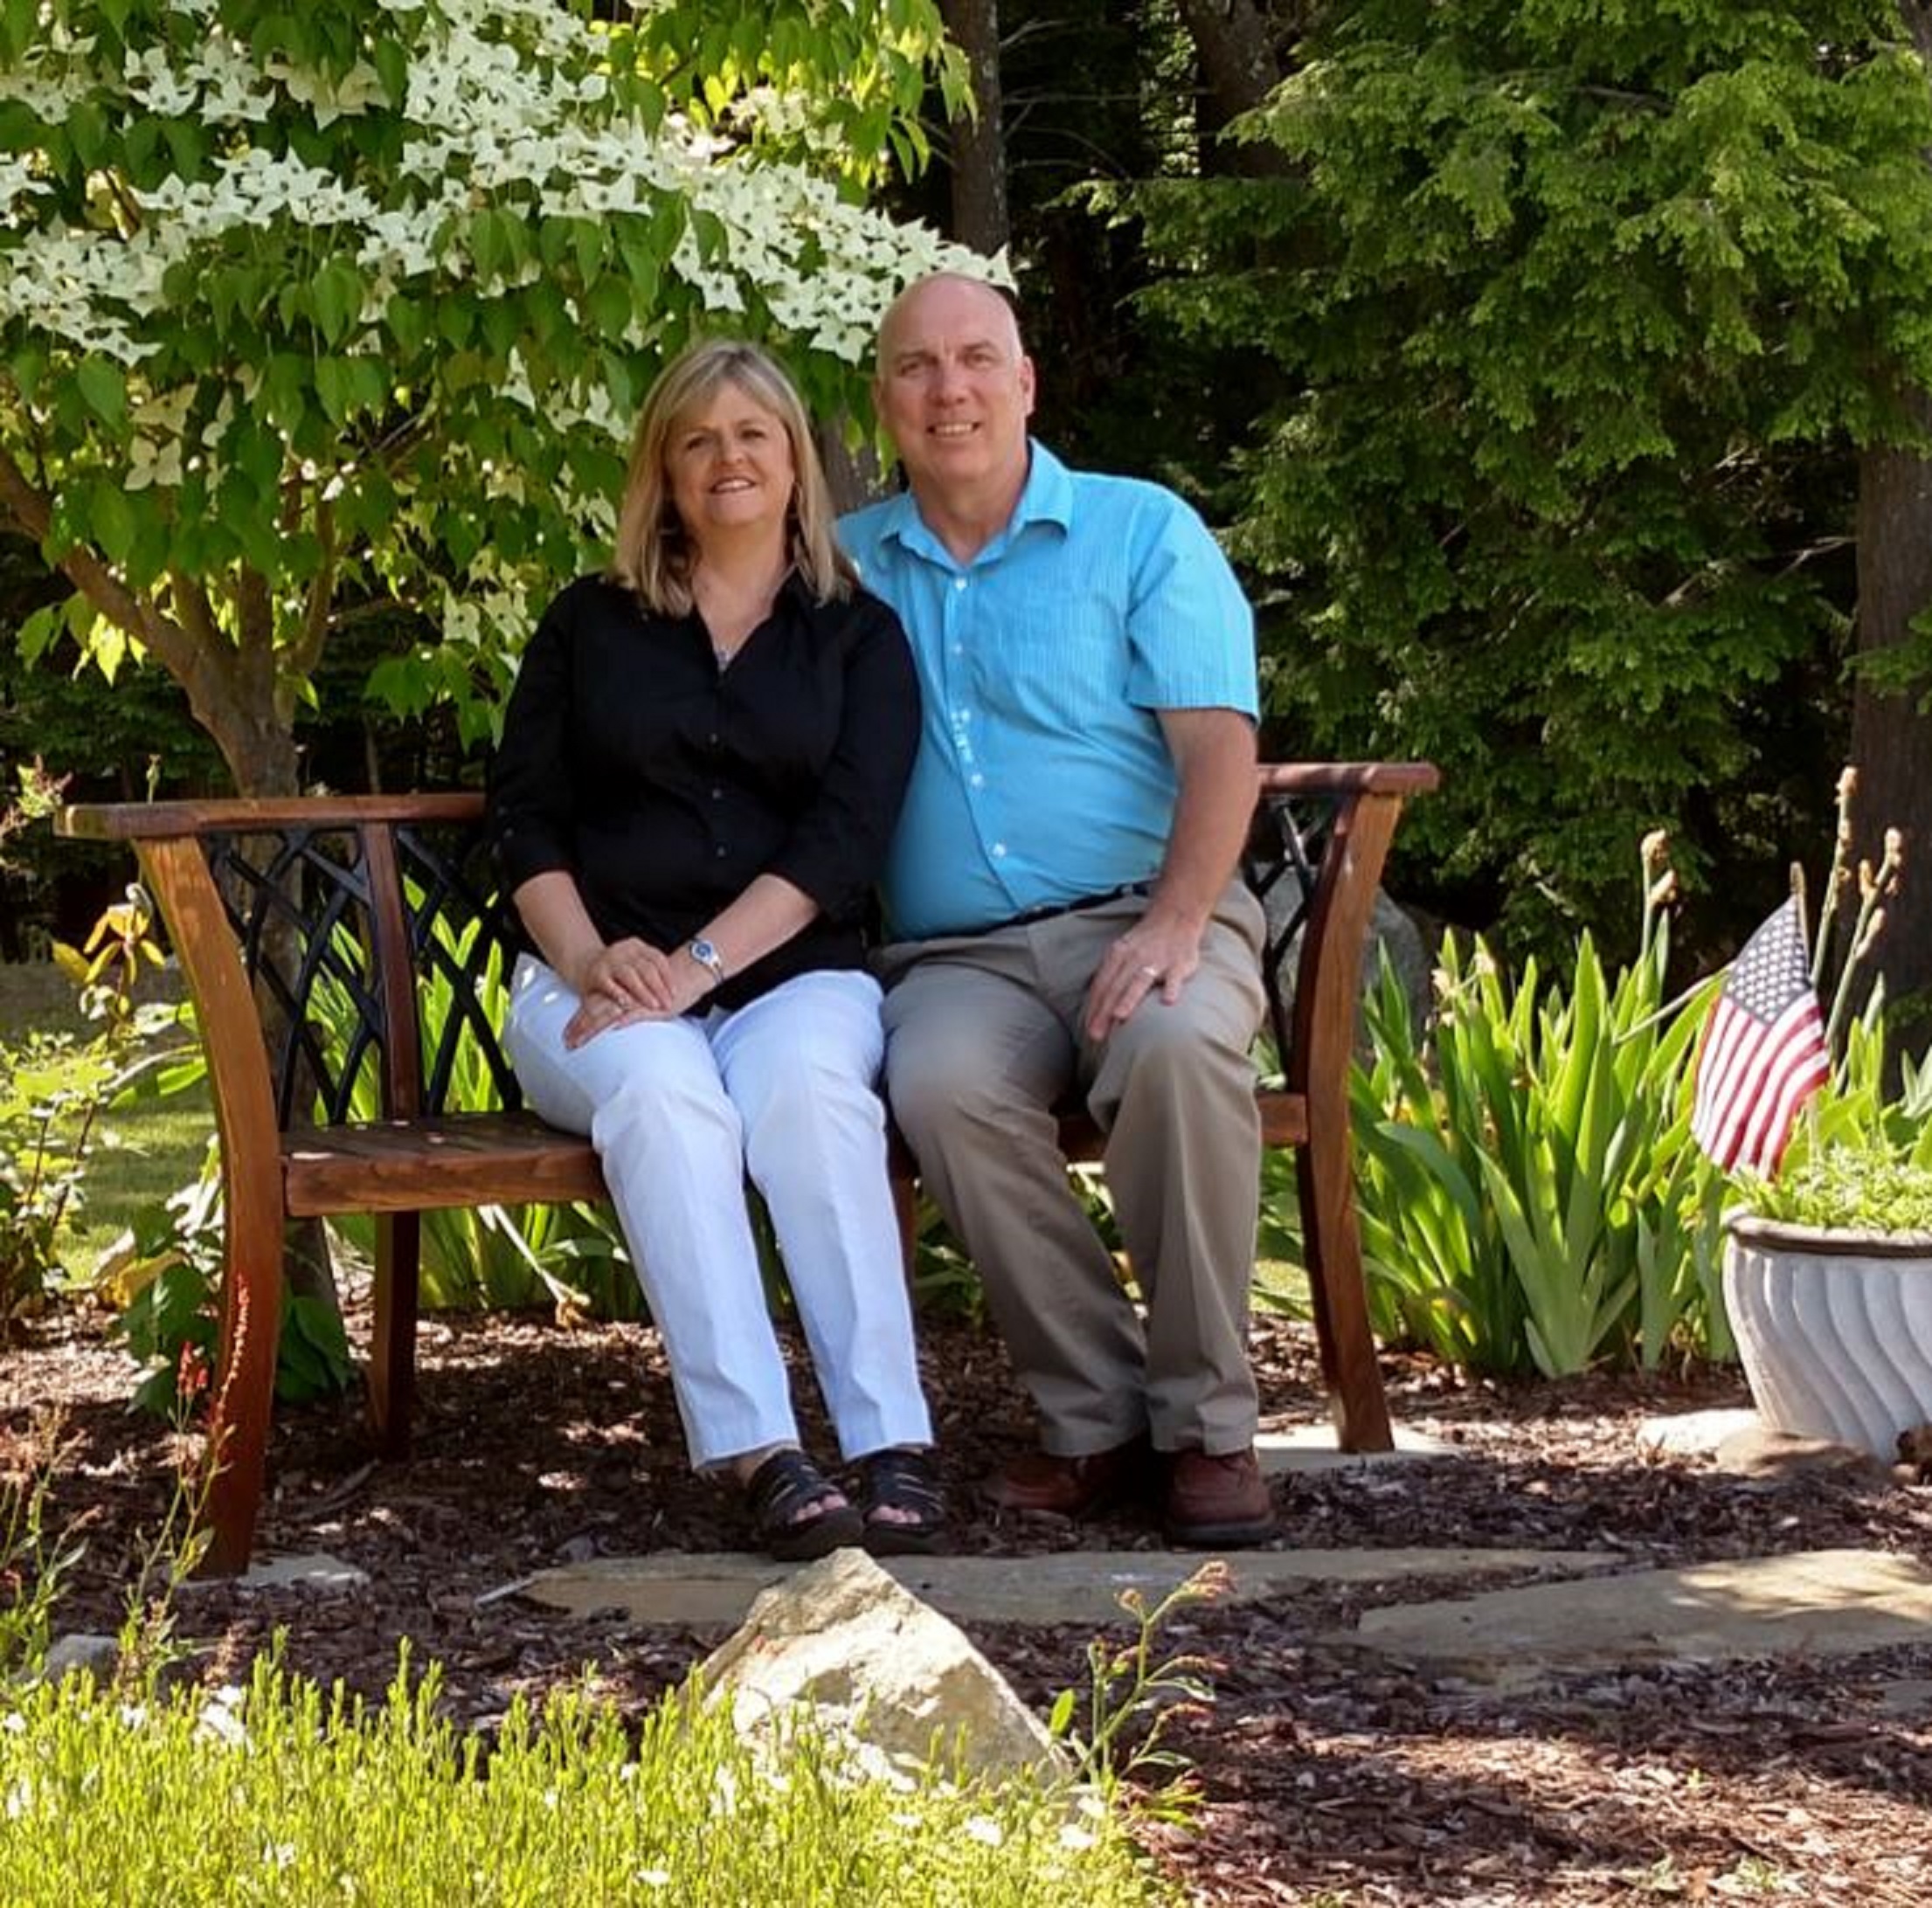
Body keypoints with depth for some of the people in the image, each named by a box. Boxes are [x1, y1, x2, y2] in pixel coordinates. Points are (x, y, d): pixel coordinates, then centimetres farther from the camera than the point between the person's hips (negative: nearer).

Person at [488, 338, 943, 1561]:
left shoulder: (859, 634, 12)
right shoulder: (591, 625, 16)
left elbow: (844, 838, -1)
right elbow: (526, 817, 9)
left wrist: (698, 964, -14)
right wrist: (592, 961, -11)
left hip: (794, 971, 0)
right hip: (600, 984, 0)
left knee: (805, 1083, -36)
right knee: (662, 1089, -35)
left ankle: (895, 1442, -44)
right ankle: (757, 1451, -46)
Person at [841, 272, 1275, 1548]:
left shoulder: (1143, 533, 7)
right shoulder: (846, 568, 17)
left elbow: (1220, 747, -3)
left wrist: (1174, 924, -19)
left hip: (1141, 919, -2)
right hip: (958, 958, 2)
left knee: (1177, 1046, -37)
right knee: (940, 1082, -34)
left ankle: (1207, 1425, -23)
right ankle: (1098, 1420, -22)